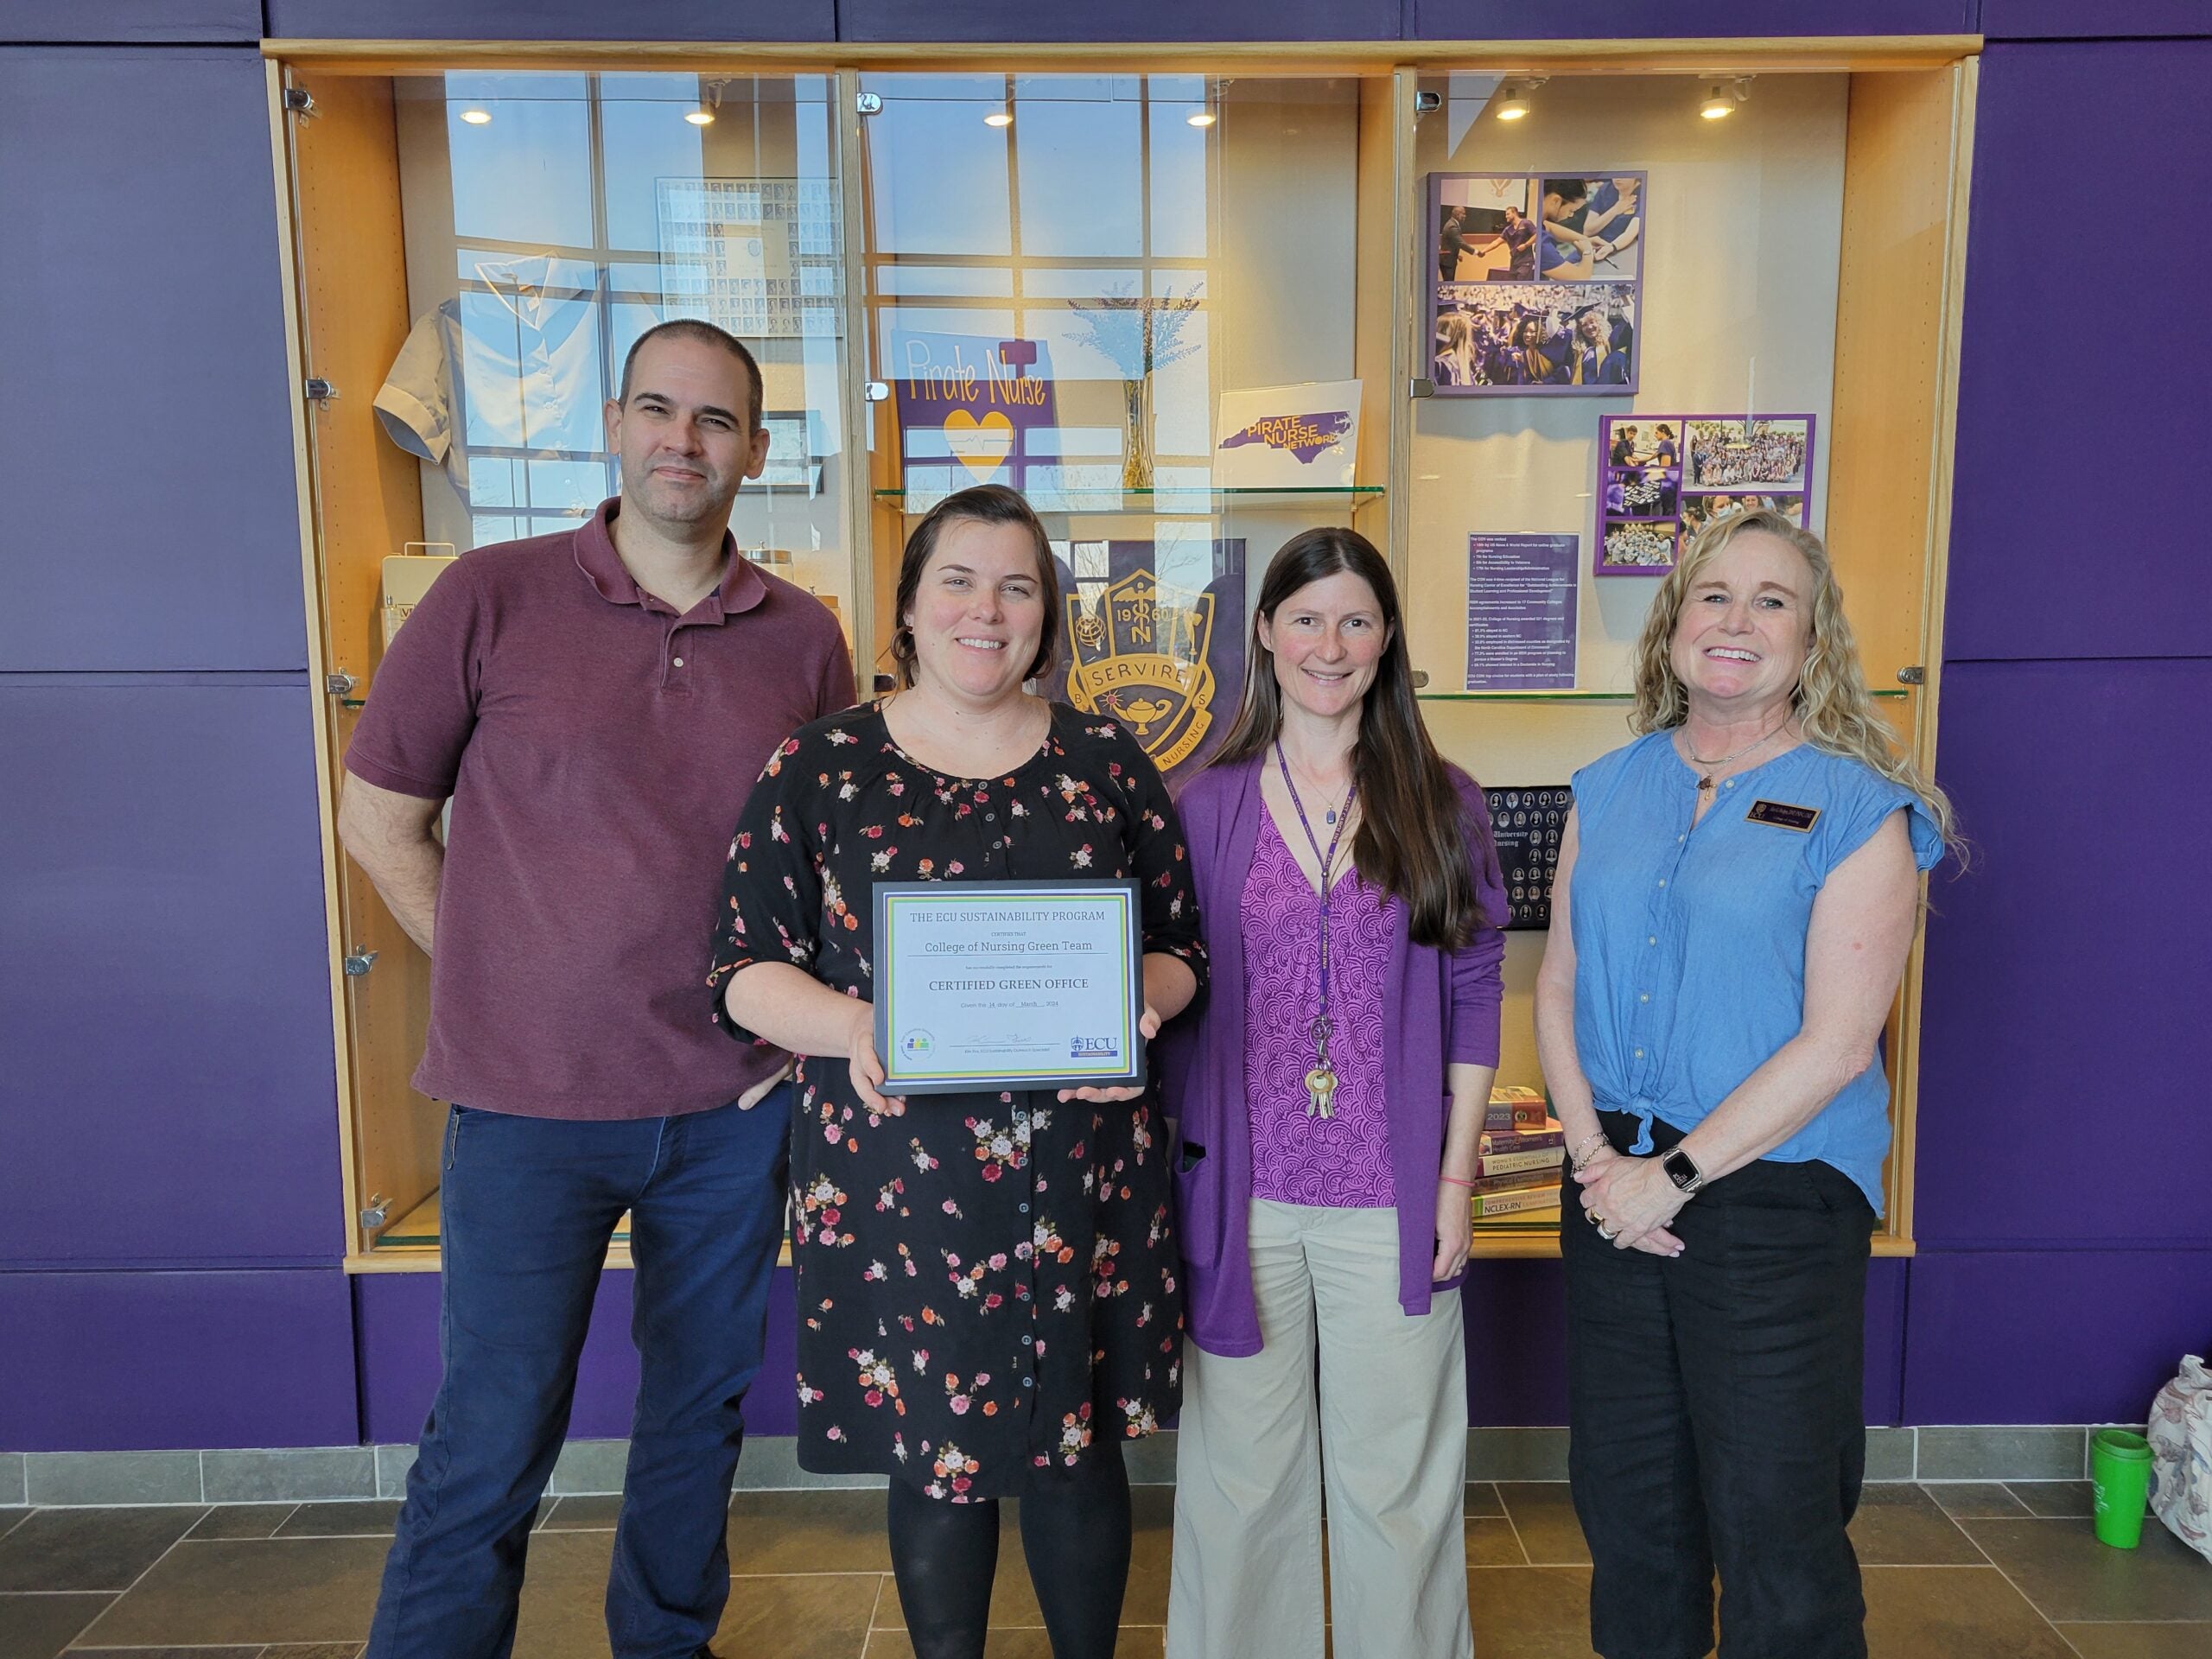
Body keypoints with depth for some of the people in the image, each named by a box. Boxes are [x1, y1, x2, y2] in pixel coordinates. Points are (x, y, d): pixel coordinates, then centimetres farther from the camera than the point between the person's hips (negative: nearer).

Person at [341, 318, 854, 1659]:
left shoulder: (805, 638, 3)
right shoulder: (492, 598, -4)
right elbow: (379, 815, 2)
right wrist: (498, 983, -2)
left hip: (733, 1104, 3)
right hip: (530, 1099, -3)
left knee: (702, 1411, 18)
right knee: (491, 1443, 5)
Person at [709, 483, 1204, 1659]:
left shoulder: (1106, 760, 5)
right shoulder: (818, 767, 0)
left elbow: (1179, 944, 8)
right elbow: (746, 969, -2)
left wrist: (1135, 1007, -14)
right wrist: (853, 1028, -20)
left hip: (1082, 1174, 2)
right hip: (897, 1184, -1)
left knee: (1078, 1446, 13)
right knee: (932, 1455, 13)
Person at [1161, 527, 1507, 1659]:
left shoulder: (1443, 804, 1)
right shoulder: (1205, 805, 0)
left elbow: (1472, 998, 3)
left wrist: (1456, 1180, -1)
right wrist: (1176, 1179, -3)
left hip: (1391, 1199, 0)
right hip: (1241, 1191, 0)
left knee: (1395, 1477, 13)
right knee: (1243, 1471, 14)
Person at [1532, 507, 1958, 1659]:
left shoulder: (1858, 809, -6)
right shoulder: (1609, 793, 7)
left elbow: (1837, 1040, -13)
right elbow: (1557, 989, 6)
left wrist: (1676, 1173, -14)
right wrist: (1595, 1154, -7)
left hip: (1773, 1197, -4)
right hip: (1614, 1184, 4)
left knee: (1774, 1529, 6)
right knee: (1626, 1502, 16)